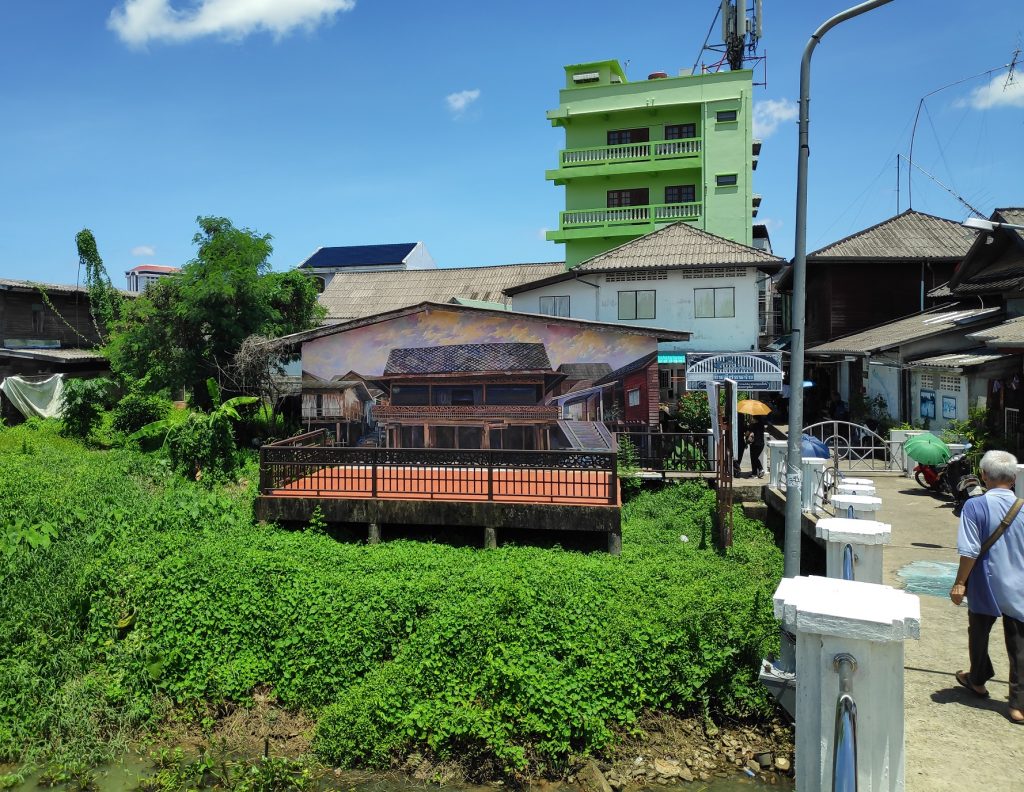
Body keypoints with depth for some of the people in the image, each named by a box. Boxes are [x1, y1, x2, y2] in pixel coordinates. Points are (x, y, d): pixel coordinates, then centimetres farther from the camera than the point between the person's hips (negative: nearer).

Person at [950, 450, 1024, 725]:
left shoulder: (975, 506, -15)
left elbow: (970, 551, -17)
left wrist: (960, 583, -9)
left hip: (985, 587, -2)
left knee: (979, 633, 19)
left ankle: (978, 679, 37)